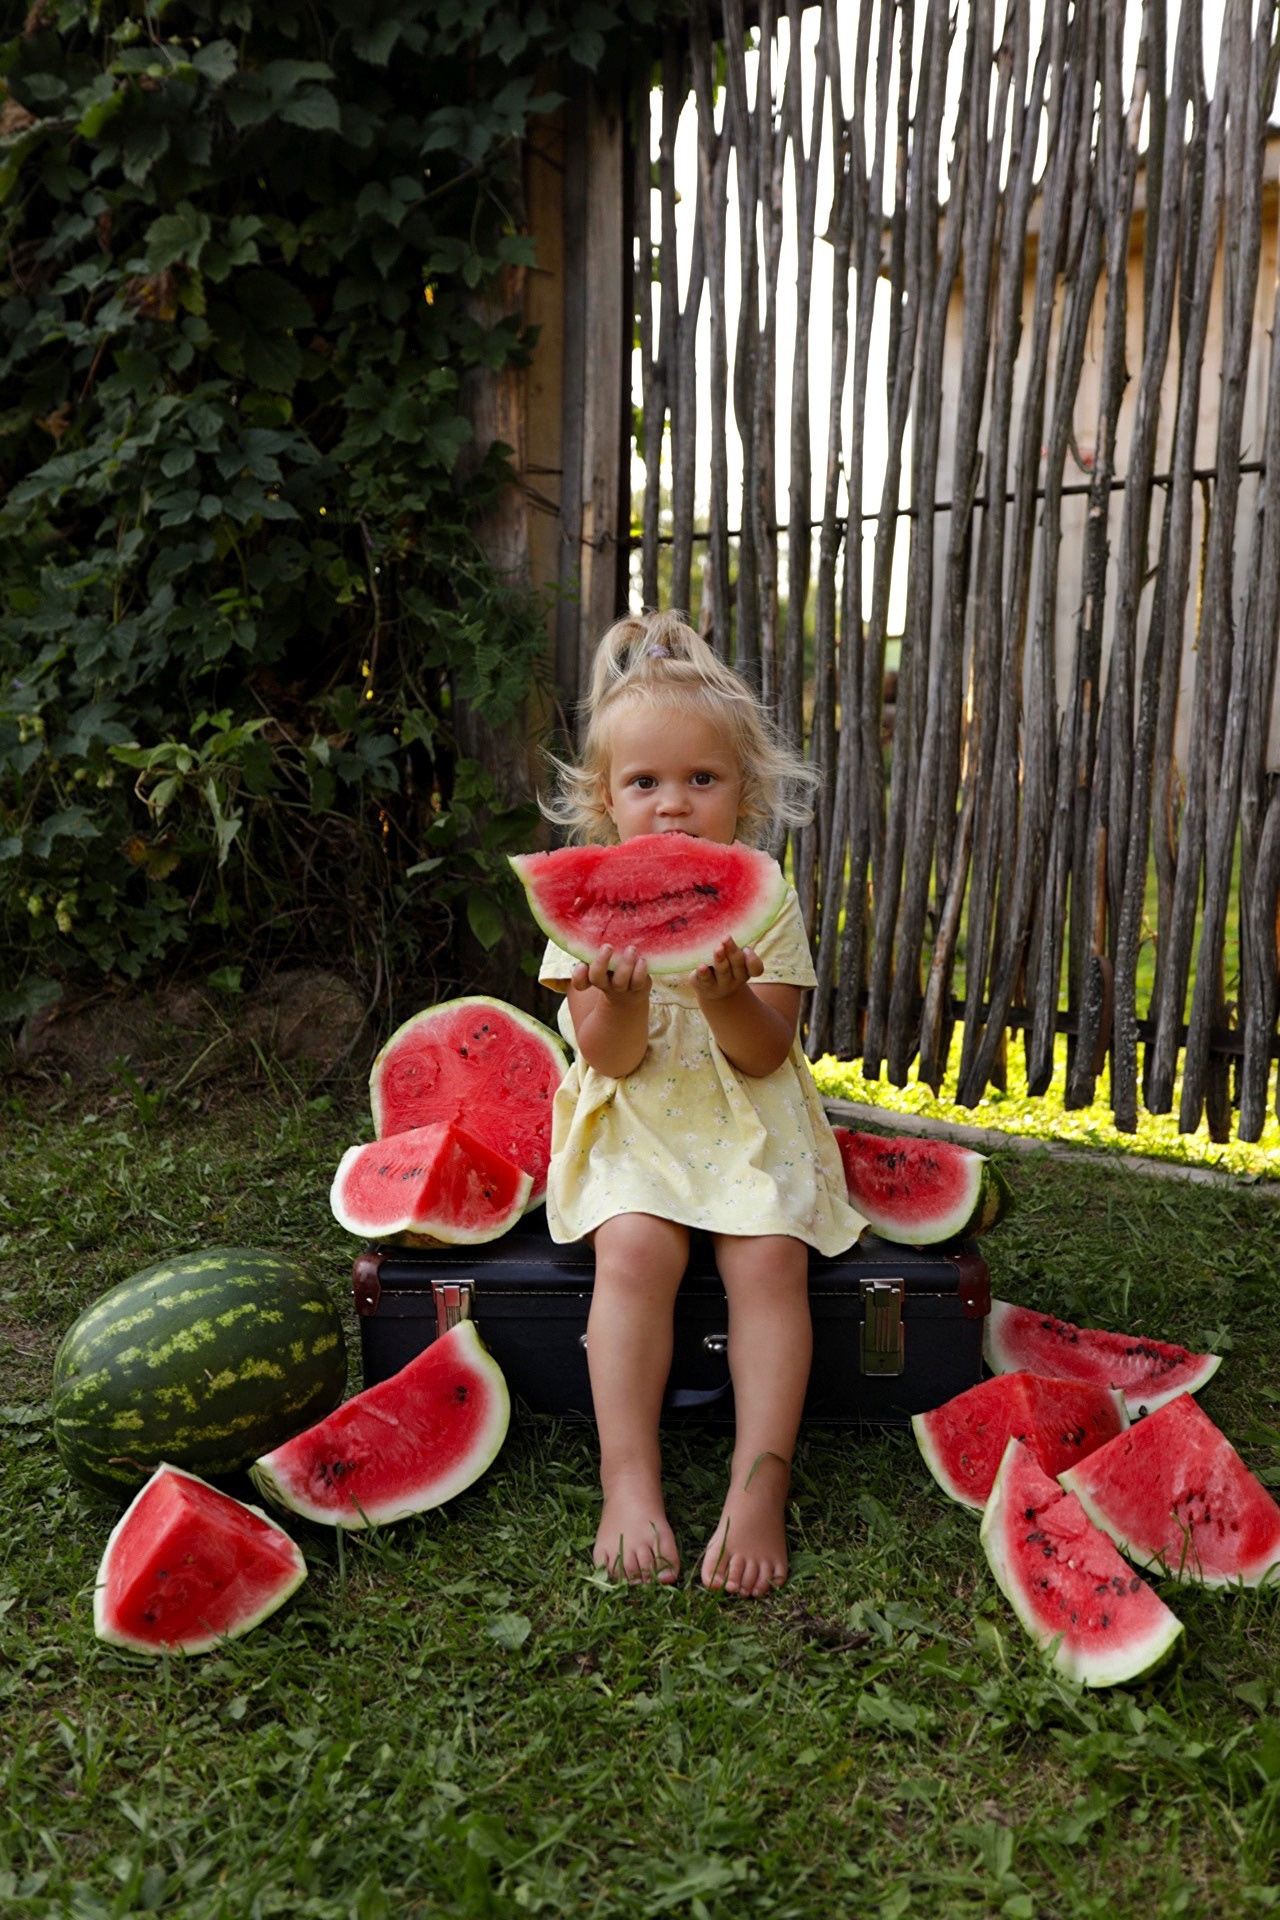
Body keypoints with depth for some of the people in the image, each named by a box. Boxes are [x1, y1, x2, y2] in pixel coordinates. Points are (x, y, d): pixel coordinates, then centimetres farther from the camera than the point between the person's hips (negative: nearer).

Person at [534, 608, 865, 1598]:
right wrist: (622, 1001, -29)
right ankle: (630, 1480, -16)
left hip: (752, 1124, 1)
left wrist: (726, 998, -29)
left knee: (768, 1255, -22)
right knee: (635, 1248, -25)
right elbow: (611, 1061, -7)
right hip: (635, 1124, 0)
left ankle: (760, 1487, -14)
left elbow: (766, 1055, -8)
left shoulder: (767, 902, -3)